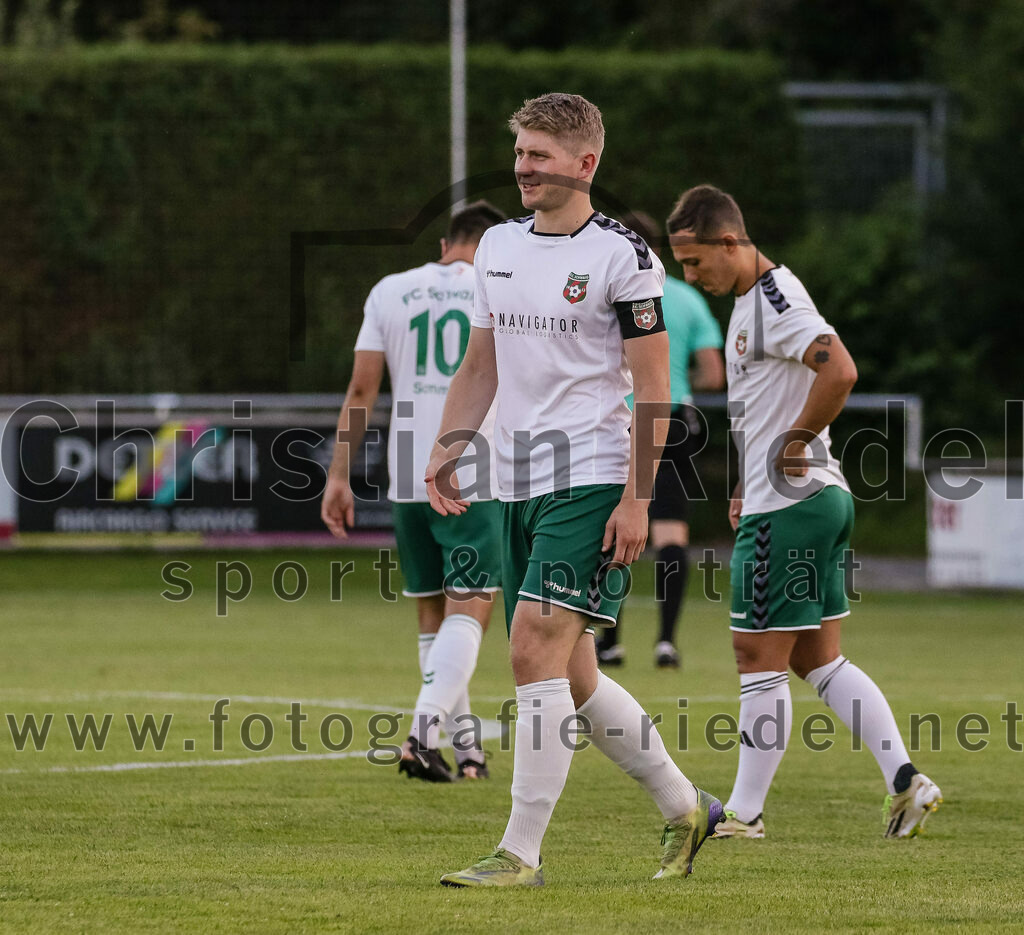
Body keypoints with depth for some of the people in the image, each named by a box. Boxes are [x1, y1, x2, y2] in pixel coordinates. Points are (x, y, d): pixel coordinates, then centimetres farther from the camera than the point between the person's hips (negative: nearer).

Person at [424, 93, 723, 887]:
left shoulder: (622, 256, -8)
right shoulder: (499, 247, 13)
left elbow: (653, 390, -9)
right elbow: (481, 365, 22)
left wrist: (636, 499, -15)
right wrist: (448, 450, 8)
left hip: (590, 482, -8)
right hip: (517, 485, 8)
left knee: (536, 650, -17)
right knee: (570, 677, 10)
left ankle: (521, 853, -15)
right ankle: (685, 808, 27)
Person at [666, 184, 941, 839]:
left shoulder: (776, 299, -16)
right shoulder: (753, 301, 17)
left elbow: (840, 372, -31)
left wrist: (794, 446, -19)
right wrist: (751, 487, 17)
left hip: (788, 506, -11)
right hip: (821, 497, 11)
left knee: (760, 655, -2)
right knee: (819, 658, 11)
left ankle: (745, 812, 5)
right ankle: (906, 780, 5)